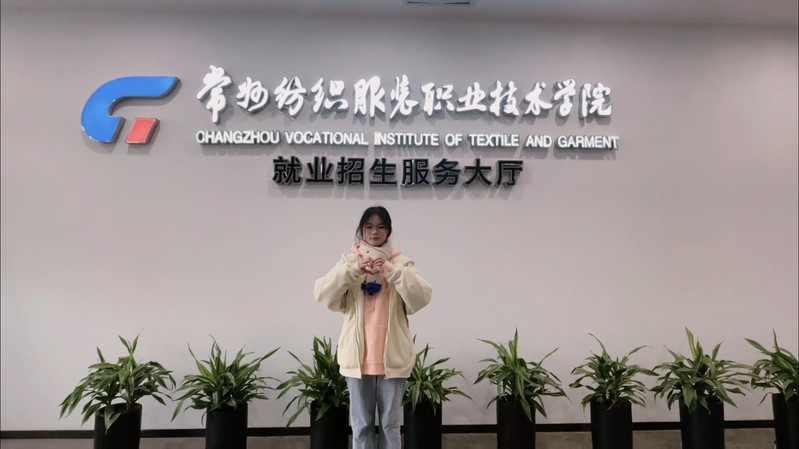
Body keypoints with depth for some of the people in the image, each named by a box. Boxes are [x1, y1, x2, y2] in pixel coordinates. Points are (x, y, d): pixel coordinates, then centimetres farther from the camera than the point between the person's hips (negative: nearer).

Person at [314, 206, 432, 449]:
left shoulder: (400, 262, 3)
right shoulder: (349, 261, 5)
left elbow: (422, 297, -12)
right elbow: (322, 293, -9)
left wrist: (391, 270, -23)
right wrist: (354, 269, -21)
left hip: (392, 356, 0)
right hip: (358, 355, 1)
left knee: (390, 424, 11)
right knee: (361, 424, 11)